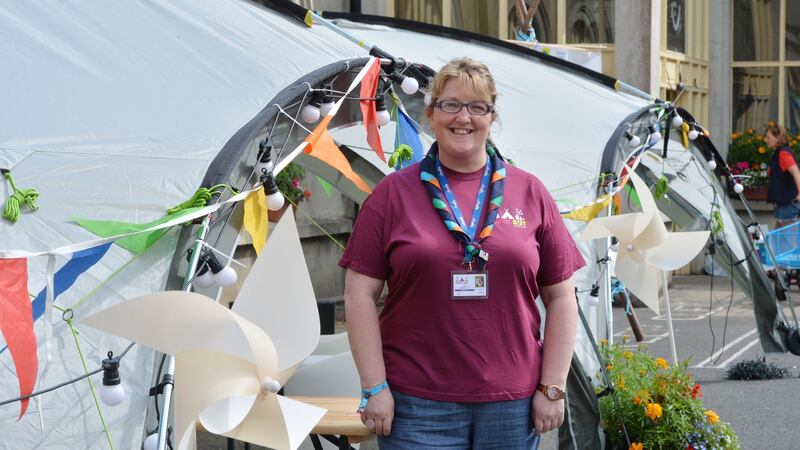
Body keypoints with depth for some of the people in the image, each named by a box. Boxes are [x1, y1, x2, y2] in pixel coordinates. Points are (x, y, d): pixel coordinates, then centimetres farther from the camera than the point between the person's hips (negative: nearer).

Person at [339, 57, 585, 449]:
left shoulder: (530, 192, 8)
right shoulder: (394, 193, 3)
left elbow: (560, 298, 8)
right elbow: (360, 295, 1)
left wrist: (553, 388, 3)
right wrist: (375, 387, -5)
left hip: (511, 404, 2)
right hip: (417, 404, -1)